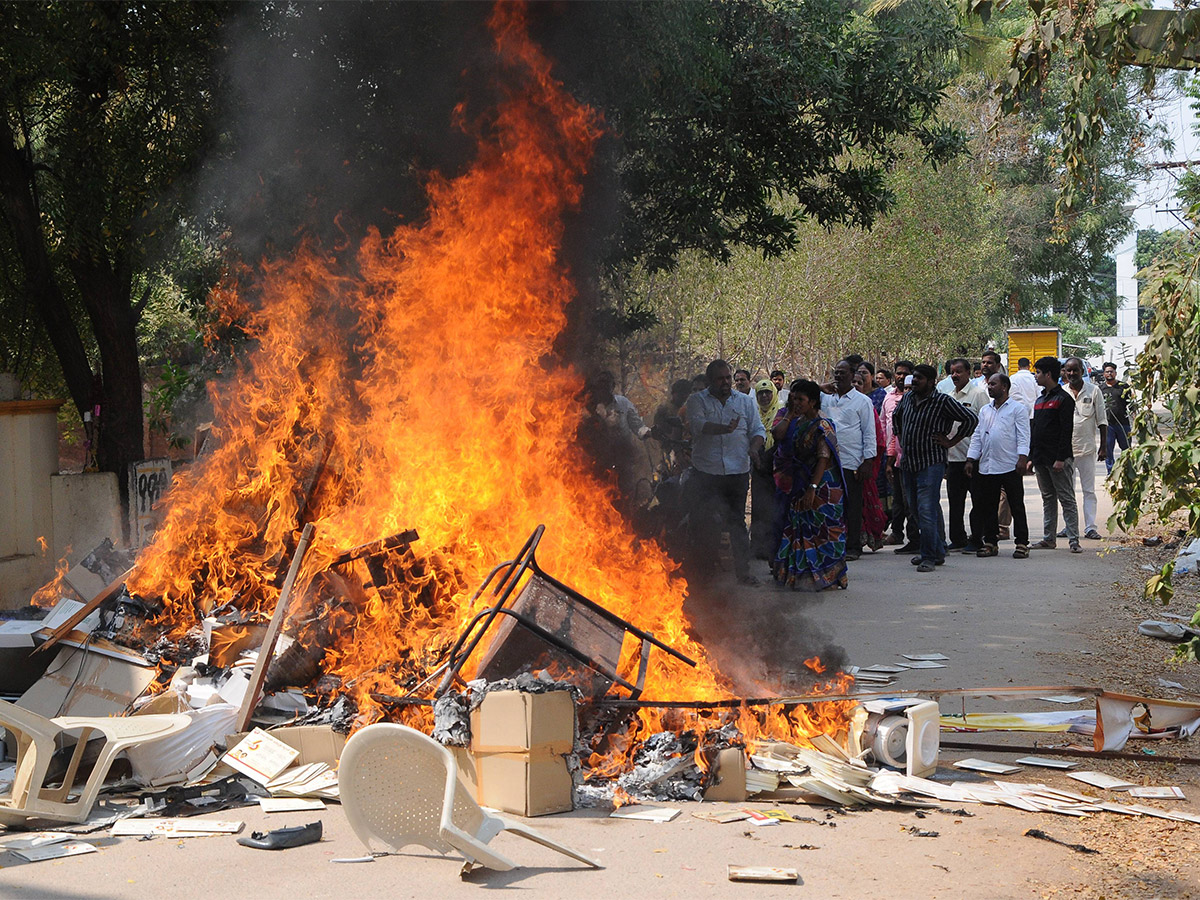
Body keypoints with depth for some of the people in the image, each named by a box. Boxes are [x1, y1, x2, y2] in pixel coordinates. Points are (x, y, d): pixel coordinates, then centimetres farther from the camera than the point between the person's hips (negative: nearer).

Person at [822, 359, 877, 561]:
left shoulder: (862, 401, 2)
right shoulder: (826, 399, 13)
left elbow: (869, 433, -1)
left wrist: (867, 461, -7)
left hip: (852, 463, -4)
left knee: (852, 507, 0)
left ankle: (853, 547, 6)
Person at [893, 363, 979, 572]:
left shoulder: (943, 401, -10)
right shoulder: (908, 398, 10)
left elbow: (971, 419, -11)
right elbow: (896, 416, 31)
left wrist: (951, 441, -8)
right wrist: (901, 438, 21)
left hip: (931, 463, -8)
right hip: (909, 463, 8)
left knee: (927, 510, -13)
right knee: (916, 508, 12)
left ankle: (929, 556, -6)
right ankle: (938, 551, 25)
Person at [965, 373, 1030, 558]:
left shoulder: (1017, 408, 1)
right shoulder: (985, 411, 17)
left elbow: (1023, 436, -6)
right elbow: (977, 437, 17)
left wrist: (1022, 458, -16)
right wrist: (970, 459, 9)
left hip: (1010, 466, -6)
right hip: (986, 467, 6)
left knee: (1017, 506, -1)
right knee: (988, 507, 7)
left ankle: (1022, 544, 2)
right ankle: (990, 542, 15)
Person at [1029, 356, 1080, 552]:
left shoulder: (1064, 399, -8)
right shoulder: (1040, 400, 18)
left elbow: (1066, 430, -13)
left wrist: (1061, 458, -19)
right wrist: (1031, 457, 15)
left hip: (1058, 460, -8)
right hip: (1041, 459, 8)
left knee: (1067, 499, -6)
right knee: (1048, 499, 11)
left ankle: (1074, 540, -7)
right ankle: (1049, 538, 14)